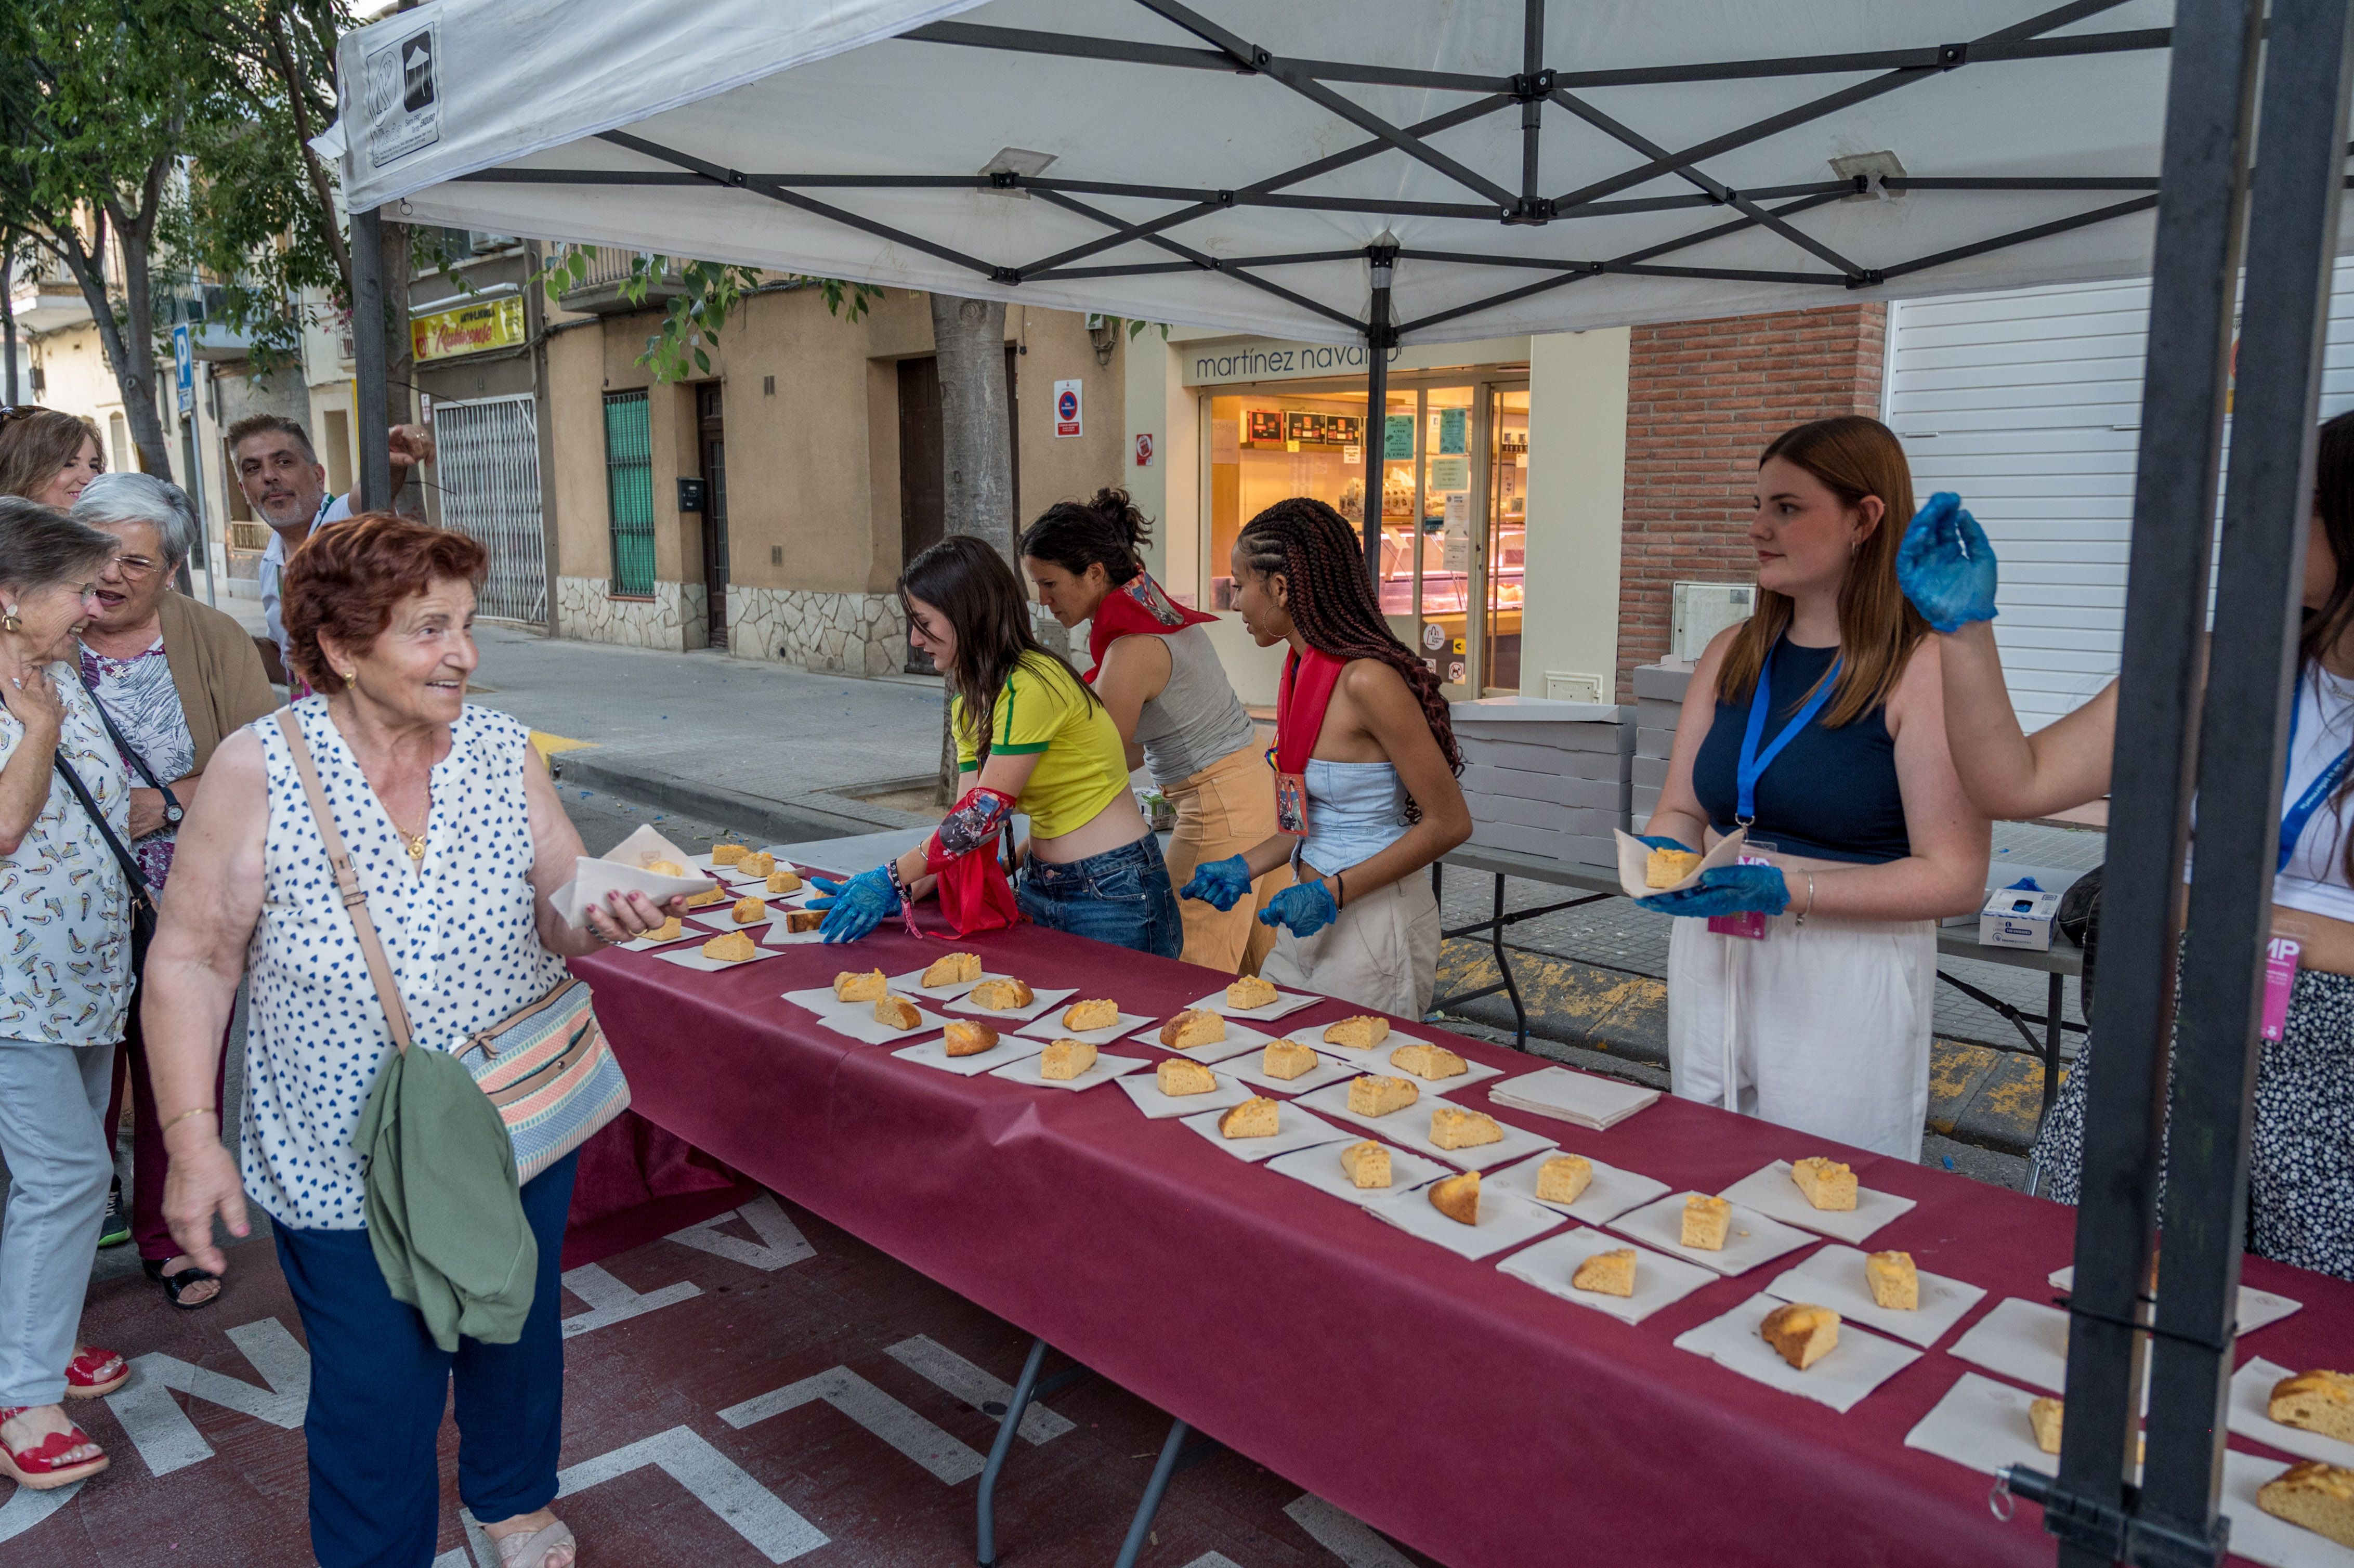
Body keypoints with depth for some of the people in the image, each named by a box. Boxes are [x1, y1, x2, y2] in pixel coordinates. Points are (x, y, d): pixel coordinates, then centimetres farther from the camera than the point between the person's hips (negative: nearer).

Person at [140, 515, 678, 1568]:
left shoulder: (504, 751, -6)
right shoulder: (258, 771, -14)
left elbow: (558, 913, -1)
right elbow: (192, 958, -9)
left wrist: (603, 918, -24)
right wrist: (193, 1139, -13)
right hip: (344, 1165, -3)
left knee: (518, 1338, 22)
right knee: (377, 1397, 9)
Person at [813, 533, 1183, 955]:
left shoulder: (1032, 685, -20)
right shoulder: (970, 704, 9)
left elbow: (986, 814, -21)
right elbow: (969, 824, 3)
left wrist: (893, 878, -16)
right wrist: (905, 893, -9)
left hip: (1112, 893, -8)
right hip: (1041, 888, 8)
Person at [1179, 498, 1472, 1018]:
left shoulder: (1367, 680, -21)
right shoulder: (1306, 671, 6)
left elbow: (1449, 824, -19)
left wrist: (1333, 892, -20)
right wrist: (1246, 866, 6)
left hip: (1375, 921, -8)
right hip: (1317, 914, 8)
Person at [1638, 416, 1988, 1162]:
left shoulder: (1925, 670, -12)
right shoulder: (1732, 654, 7)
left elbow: (1955, 877, -15)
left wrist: (1786, 889, -23)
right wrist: (1666, 856, -11)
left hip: (1846, 986, -6)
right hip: (1710, 964, 6)